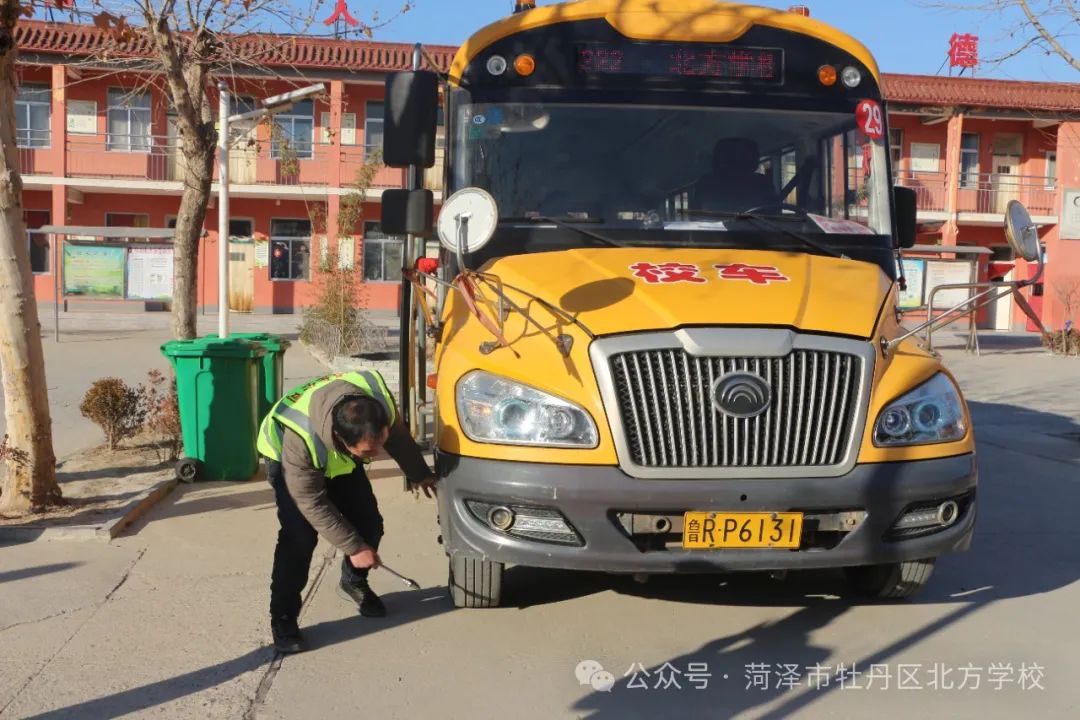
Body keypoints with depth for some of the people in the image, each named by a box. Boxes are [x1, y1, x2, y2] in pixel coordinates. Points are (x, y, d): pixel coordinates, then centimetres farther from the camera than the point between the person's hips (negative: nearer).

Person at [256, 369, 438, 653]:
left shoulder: (378, 395, -34)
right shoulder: (300, 439, -44)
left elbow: (397, 435, -9)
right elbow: (311, 503, -30)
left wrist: (419, 473, 4)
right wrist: (353, 547, -27)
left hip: (339, 459, 5)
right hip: (286, 458, -4)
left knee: (370, 523, -3)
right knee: (300, 537, -21)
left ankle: (354, 583, 25)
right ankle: (283, 618, -6)